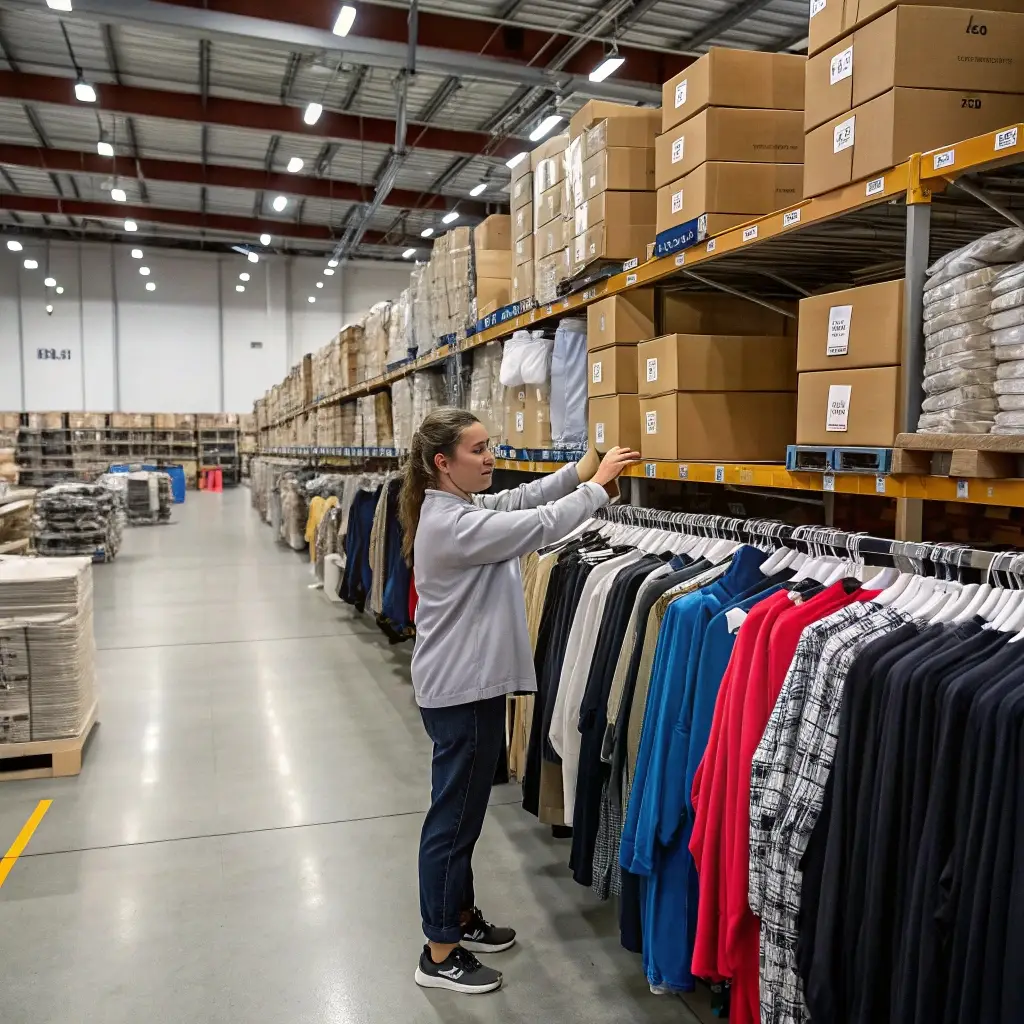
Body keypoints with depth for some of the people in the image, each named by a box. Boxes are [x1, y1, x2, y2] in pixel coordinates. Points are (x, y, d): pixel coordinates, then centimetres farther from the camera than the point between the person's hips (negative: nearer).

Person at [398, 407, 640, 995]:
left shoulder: (457, 508, 7)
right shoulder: (454, 525, -24)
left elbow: (520, 501, 11)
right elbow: (540, 525, -24)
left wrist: (580, 473, -1)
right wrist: (598, 484, -12)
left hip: (470, 684, 10)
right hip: (461, 691, -10)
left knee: (465, 811, 21)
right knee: (454, 816, 3)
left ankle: (459, 917, 37)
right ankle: (440, 955, 18)